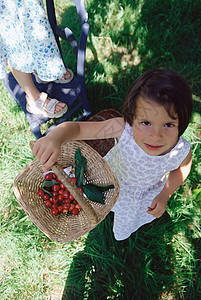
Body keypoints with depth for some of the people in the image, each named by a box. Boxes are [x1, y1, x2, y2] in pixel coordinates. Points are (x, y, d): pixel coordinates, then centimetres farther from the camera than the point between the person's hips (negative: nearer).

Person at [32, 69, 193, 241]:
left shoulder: (182, 151, -37)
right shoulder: (122, 129, -44)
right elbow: (76, 128, -41)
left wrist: (165, 195, -15)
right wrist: (54, 138, -62)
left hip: (148, 190, 2)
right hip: (113, 175, -1)